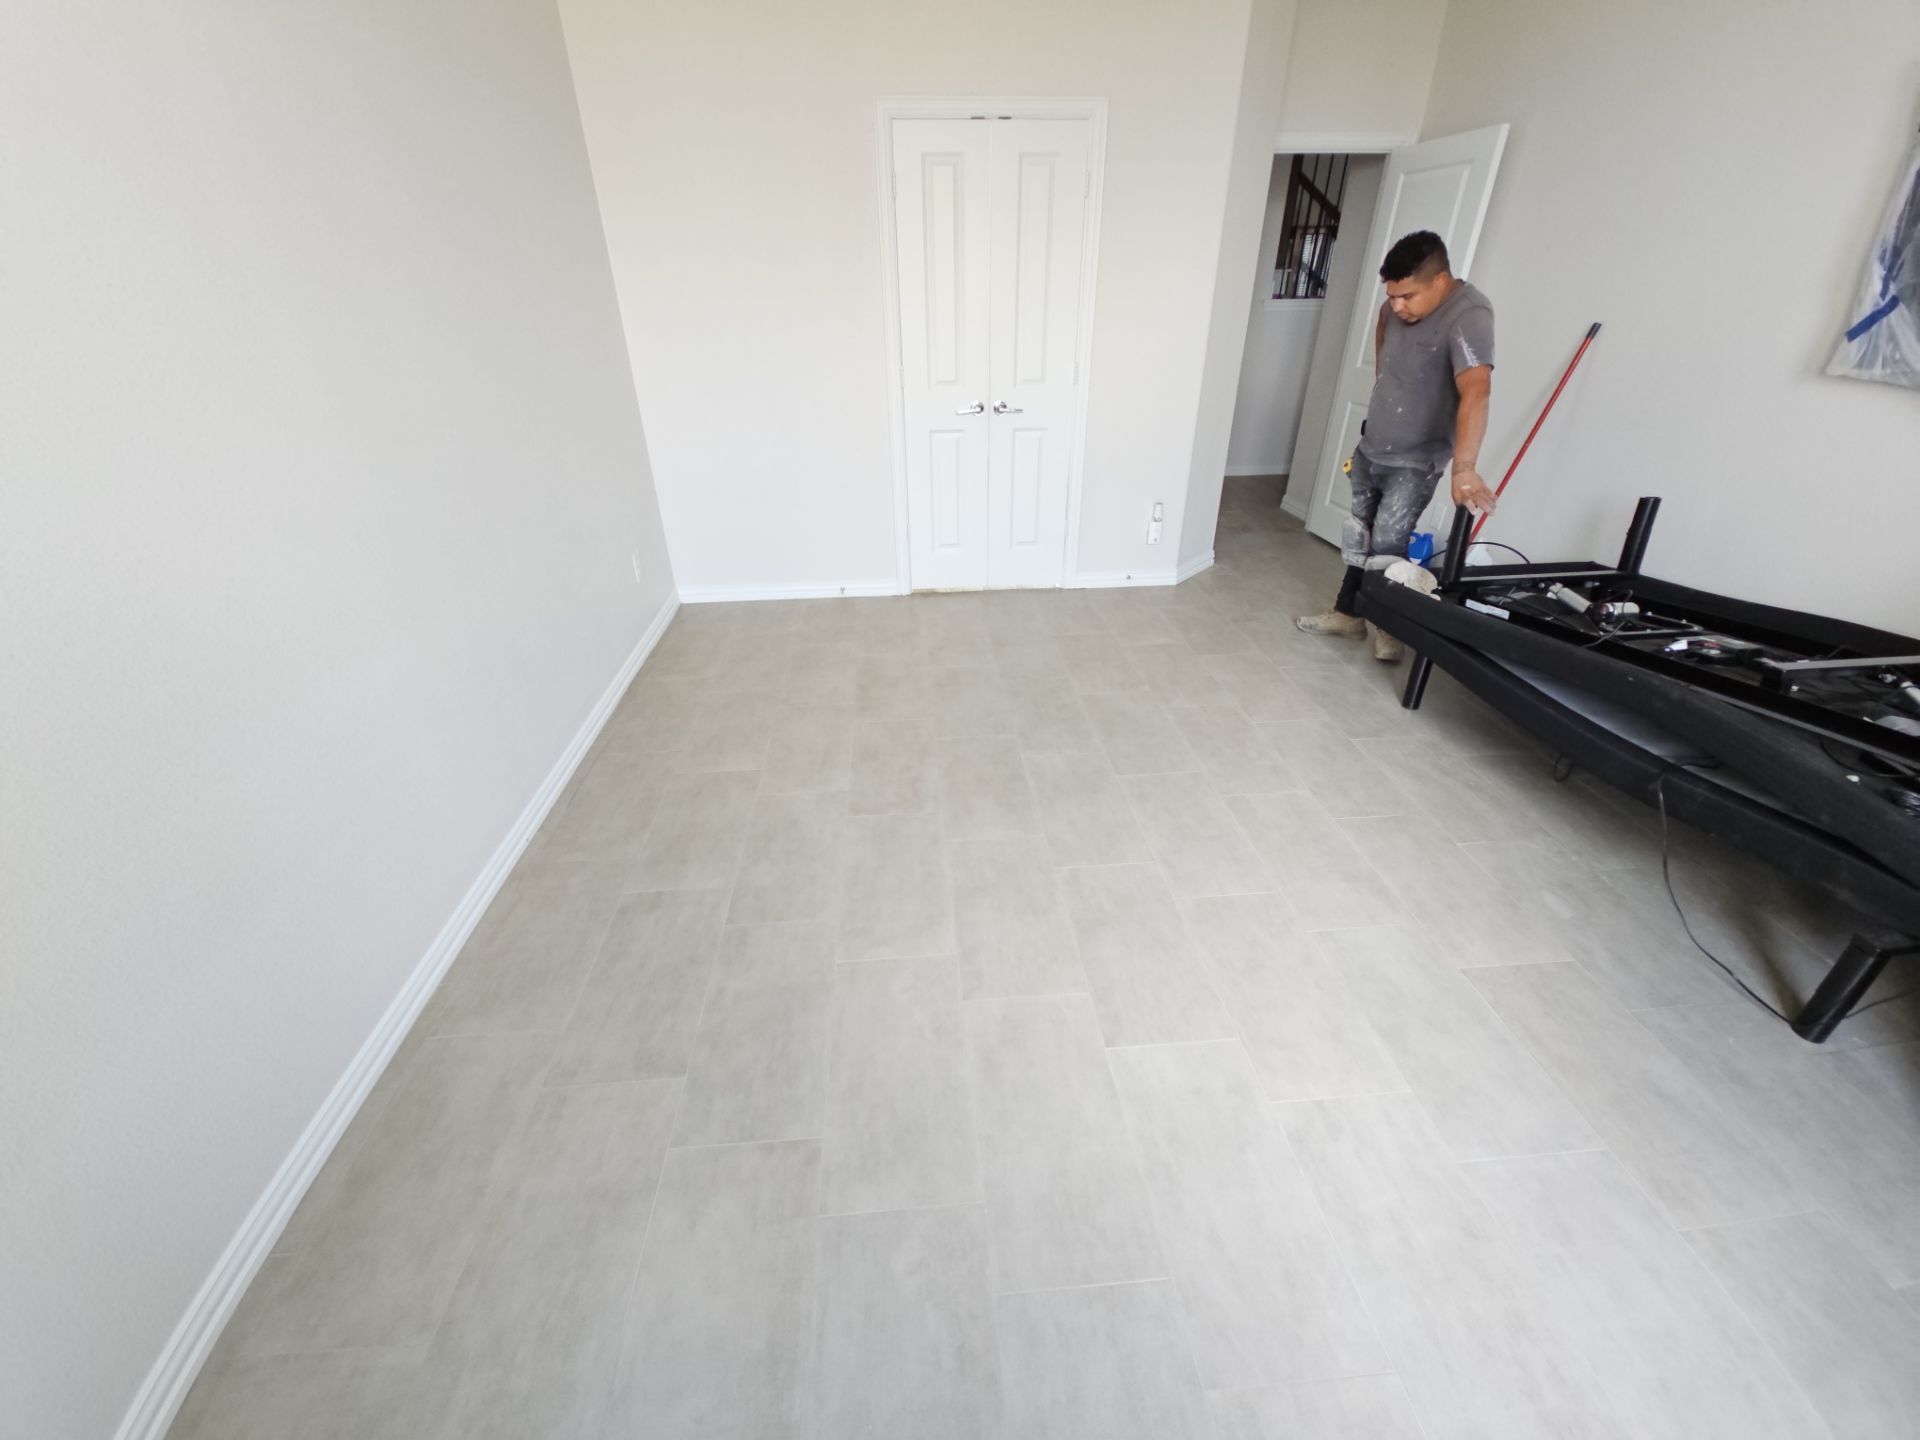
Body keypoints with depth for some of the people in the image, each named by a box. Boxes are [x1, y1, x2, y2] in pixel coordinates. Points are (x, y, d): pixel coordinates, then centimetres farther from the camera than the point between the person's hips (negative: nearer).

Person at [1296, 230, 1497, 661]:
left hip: (1416, 461, -7)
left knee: (1387, 546, -9)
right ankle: (1347, 614, 29)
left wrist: (1464, 468, -55)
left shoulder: (1468, 317, -26)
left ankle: (1388, 624, 13)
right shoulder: (1400, 305, -3)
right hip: (1370, 447, 7)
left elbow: (1475, 393, -41)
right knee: (1359, 537, 14)